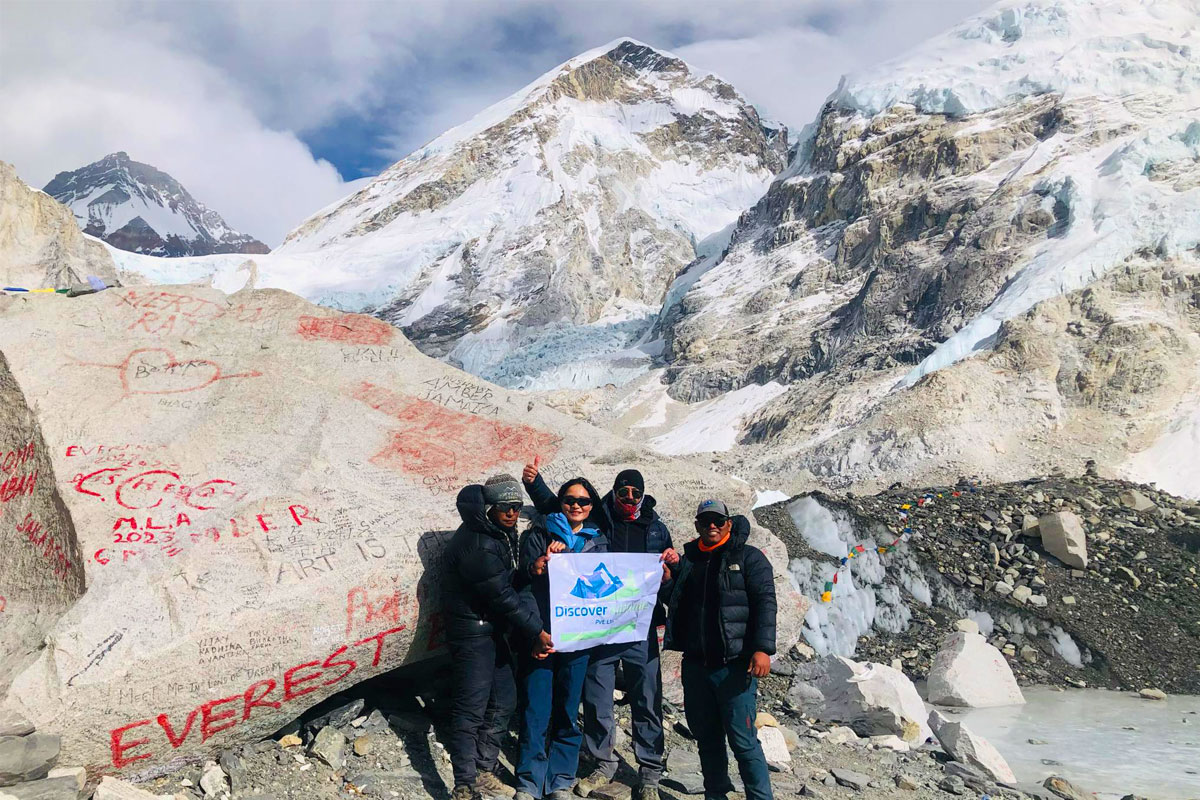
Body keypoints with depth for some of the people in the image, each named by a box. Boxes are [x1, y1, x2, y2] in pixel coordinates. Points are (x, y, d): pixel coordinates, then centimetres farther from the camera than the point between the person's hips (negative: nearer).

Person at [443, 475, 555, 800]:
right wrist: (535, 632, -20)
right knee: (471, 709, -5)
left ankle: (483, 772, 27)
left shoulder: (502, 534, 7)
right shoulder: (477, 544, -24)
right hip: (472, 631, -10)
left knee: (503, 701, 15)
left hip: (492, 629, 10)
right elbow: (501, 595, -23)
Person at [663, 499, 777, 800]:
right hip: (695, 664, 6)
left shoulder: (749, 558, -1)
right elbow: (676, 603, 26)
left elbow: (765, 603, -9)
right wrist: (666, 579, 6)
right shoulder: (688, 560, 15)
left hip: (735, 666, -5)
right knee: (706, 736, 14)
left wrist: (762, 649, -19)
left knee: (742, 739, -5)